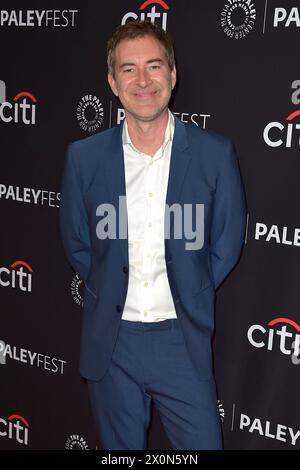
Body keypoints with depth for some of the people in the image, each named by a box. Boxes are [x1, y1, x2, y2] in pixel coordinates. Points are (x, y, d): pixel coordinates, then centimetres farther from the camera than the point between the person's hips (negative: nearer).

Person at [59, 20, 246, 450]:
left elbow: (227, 244, 1)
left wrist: (188, 295, 3)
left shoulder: (215, 154, -7)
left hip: (183, 341, -1)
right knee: (121, 448, 19)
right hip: (110, 340, 2)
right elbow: (76, 242, 8)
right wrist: (111, 292, 4)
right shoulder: (84, 157, -3)